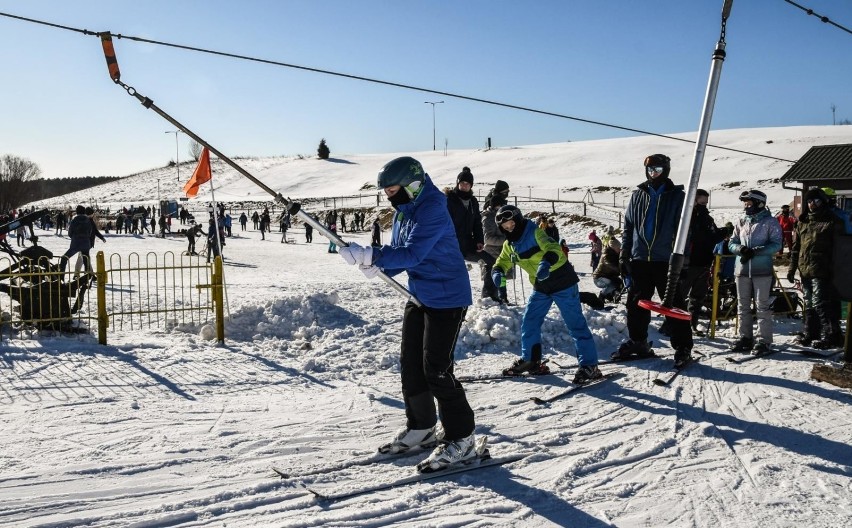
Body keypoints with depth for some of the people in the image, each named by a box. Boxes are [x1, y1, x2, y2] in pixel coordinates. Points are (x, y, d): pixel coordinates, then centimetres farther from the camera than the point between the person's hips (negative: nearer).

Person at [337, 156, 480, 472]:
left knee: (436, 369, -9)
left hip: (447, 298, -10)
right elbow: (398, 256, 10)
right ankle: (421, 428, 28)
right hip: (419, 297, 10)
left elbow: (411, 254, -30)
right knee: (410, 363, 12)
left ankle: (461, 439, 4)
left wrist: (369, 255, -32)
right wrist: (376, 265, -10)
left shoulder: (432, 210, -20)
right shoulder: (403, 212, 9)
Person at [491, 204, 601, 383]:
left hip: (562, 282, -8)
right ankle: (530, 360, 25)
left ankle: (590, 366, -6)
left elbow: (554, 248, -30)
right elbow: (503, 261, 13)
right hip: (541, 287, 8)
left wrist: (546, 262, -50)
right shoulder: (509, 244, 5)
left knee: (575, 324, -8)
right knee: (529, 322, 10)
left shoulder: (534, 232, -18)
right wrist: (497, 272, -11)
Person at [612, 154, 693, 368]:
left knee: (674, 305, -1)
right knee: (636, 304, 10)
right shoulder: (638, 195, 10)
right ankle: (637, 342, 23)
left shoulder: (677, 196, 1)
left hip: (666, 261, -4)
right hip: (639, 259, 4)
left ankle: (682, 348, 7)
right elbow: (628, 227, 13)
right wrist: (624, 256, 8)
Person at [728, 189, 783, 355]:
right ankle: (745, 337, 19)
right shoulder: (741, 222, 12)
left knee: (762, 305, -3)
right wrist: (741, 249, -10)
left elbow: (776, 245, -8)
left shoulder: (770, 222, -2)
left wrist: (755, 251, -19)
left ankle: (764, 340, 1)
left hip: (762, 270, -5)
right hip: (742, 269, 5)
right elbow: (732, 243, 12)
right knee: (743, 306, 9)